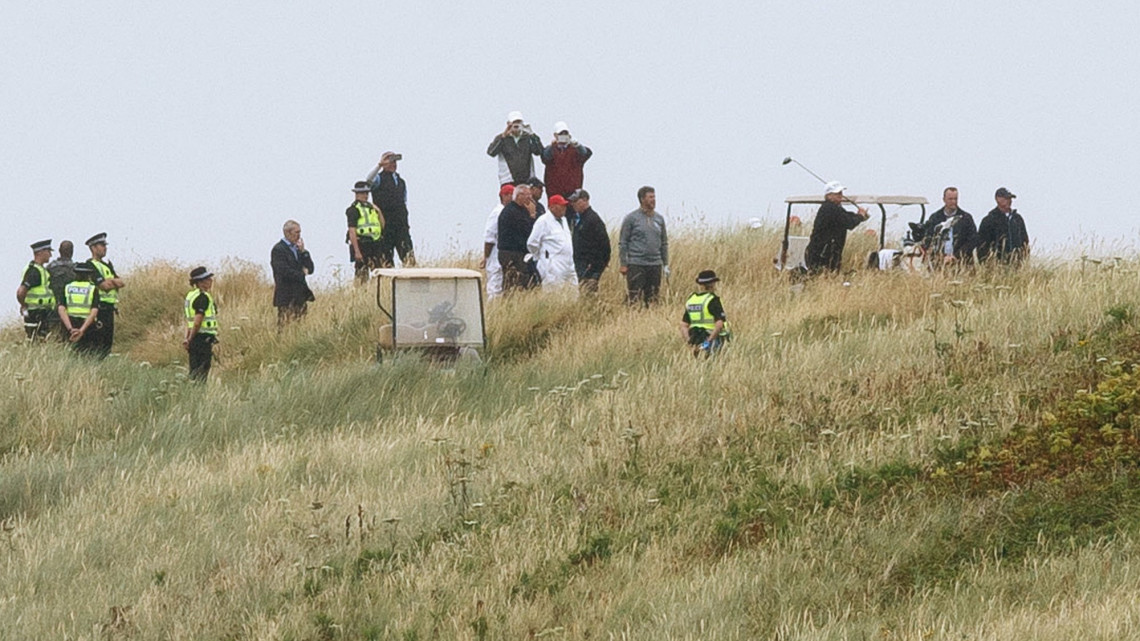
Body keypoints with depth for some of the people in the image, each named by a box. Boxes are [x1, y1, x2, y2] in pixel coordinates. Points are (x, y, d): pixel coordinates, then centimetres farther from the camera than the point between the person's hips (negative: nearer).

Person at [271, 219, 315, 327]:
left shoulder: (297, 249, 18)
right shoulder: (278, 250, -7)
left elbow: (310, 269, 12)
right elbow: (284, 271, -18)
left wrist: (303, 252, 0)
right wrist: (302, 274, -6)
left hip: (300, 296, 7)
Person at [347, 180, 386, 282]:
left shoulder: (370, 206, 17)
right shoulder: (353, 209, -6)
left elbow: (382, 226, 21)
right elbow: (352, 231, -14)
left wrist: (378, 212, 4)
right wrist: (356, 251, -21)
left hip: (374, 243, 7)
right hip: (361, 244, -7)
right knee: (362, 274, -8)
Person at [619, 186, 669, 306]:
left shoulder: (659, 219, 12)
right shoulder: (631, 218, -3)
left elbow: (664, 242, 18)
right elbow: (622, 242, -2)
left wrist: (666, 264, 13)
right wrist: (623, 264, -7)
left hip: (655, 265, 5)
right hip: (636, 264, -5)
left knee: (652, 300, 6)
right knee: (635, 300, -8)